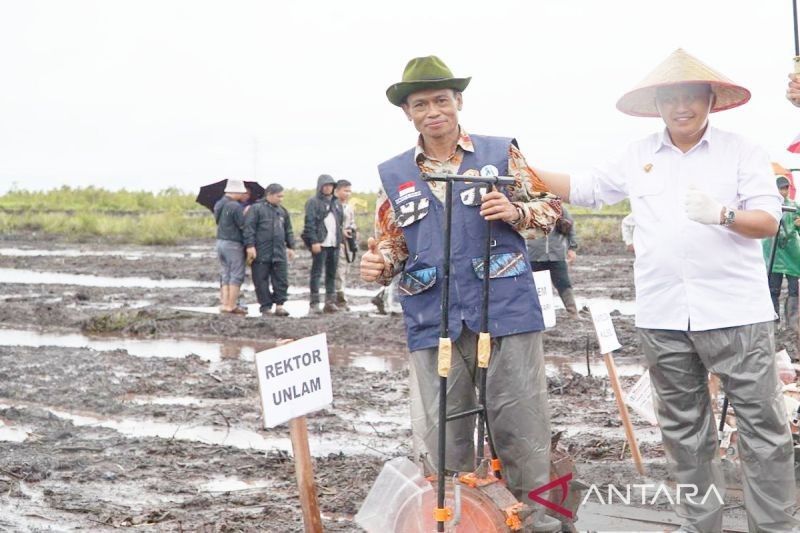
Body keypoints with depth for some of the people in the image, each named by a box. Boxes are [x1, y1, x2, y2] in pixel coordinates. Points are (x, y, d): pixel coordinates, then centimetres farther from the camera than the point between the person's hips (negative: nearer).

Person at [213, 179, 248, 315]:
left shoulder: (218, 205, 9)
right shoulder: (235, 206, -18)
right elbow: (243, 226, -17)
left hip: (220, 241, 8)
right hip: (233, 244, -8)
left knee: (225, 275, 13)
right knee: (236, 275, -2)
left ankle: (224, 304, 11)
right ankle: (232, 305, -2)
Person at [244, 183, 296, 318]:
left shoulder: (283, 211, 17)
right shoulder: (256, 209, -3)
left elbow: (288, 231, 23)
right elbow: (249, 228, -9)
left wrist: (290, 247, 18)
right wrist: (250, 246, -16)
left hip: (279, 253, 5)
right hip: (261, 254, -5)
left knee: (282, 281, 0)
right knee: (262, 282, 0)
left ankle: (279, 305, 9)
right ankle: (266, 307, 7)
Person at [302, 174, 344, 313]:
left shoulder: (336, 203, 19)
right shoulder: (313, 202, -2)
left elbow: (341, 222, 22)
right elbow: (310, 222, -9)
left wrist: (341, 240, 12)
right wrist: (314, 241, -17)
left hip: (334, 244, 7)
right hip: (320, 243, -6)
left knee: (332, 273, 7)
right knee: (317, 272, -6)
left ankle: (330, 301, 12)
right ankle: (314, 303, -6)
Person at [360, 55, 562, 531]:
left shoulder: (501, 152, 5)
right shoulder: (394, 175, 12)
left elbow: (550, 207, 7)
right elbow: (392, 242, 15)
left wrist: (516, 211, -13)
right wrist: (377, 265, -7)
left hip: (505, 310, -2)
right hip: (433, 320, 2)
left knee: (522, 422, 0)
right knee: (443, 432, 8)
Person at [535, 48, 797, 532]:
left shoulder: (741, 150, 0)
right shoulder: (637, 157, 10)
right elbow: (584, 188, 20)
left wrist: (722, 214, -26)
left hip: (735, 312, -4)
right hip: (663, 317, 4)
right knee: (685, 433, 12)